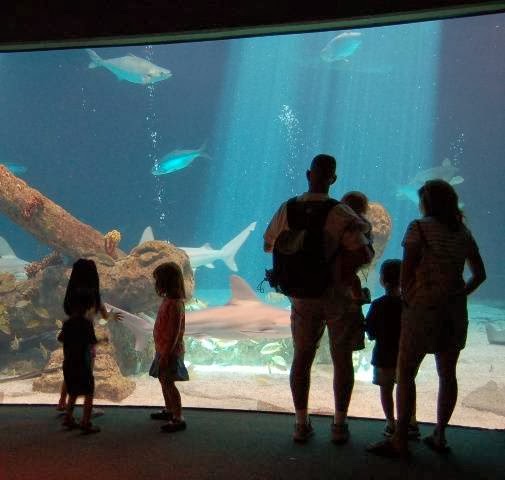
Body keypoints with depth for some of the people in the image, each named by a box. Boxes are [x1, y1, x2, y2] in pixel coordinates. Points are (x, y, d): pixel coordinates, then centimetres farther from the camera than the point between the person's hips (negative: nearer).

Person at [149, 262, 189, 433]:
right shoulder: (168, 299, 7)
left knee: (168, 382, -5)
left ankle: (178, 419, 1)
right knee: (163, 380, 19)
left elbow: (174, 333, -24)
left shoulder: (174, 303, -23)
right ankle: (169, 410, 34)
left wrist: (166, 354, -22)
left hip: (170, 350, -10)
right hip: (163, 348, 10)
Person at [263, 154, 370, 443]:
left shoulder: (288, 210, -5)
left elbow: (268, 245, 7)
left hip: (302, 297, 3)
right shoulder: (341, 215, -17)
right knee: (342, 360, 11)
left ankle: (302, 424, 20)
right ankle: (340, 425, 18)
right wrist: (364, 234, 0)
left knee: (302, 358, 13)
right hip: (338, 297, -3)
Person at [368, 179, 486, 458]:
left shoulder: (419, 228, -8)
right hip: (455, 311, 6)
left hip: (423, 307, -6)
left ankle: (400, 440, 2)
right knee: (447, 374, 14)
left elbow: (406, 272, -10)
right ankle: (439, 436, 22)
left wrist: (407, 299, 2)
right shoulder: (463, 232, 9)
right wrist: (459, 295, 14)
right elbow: (479, 274, 13)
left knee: (405, 374, 1)